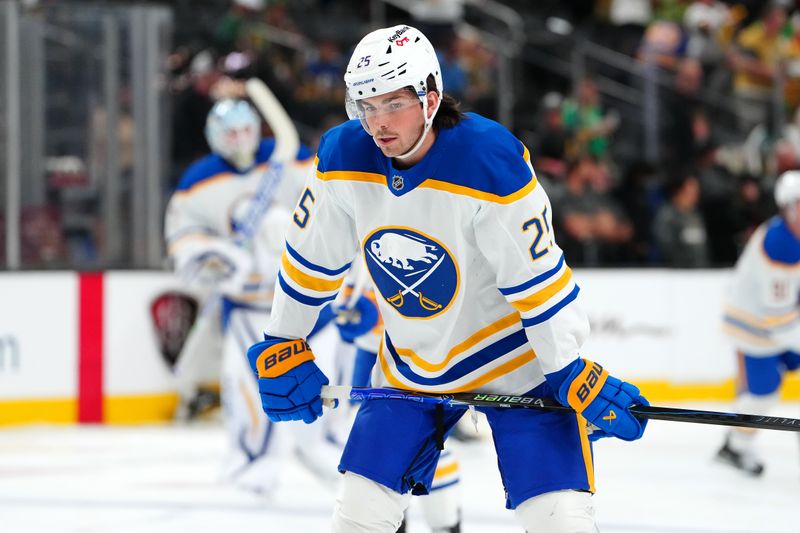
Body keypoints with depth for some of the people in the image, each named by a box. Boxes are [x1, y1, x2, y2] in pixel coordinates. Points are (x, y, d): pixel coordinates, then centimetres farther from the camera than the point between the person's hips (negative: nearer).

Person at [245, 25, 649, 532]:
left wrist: (574, 375, -20)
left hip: (513, 357, -5)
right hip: (410, 362, 5)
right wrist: (283, 348, 10)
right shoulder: (344, 158, -11)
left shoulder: (489, 162, -27)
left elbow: (538, 279, -22)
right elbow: (311, 261, 4)